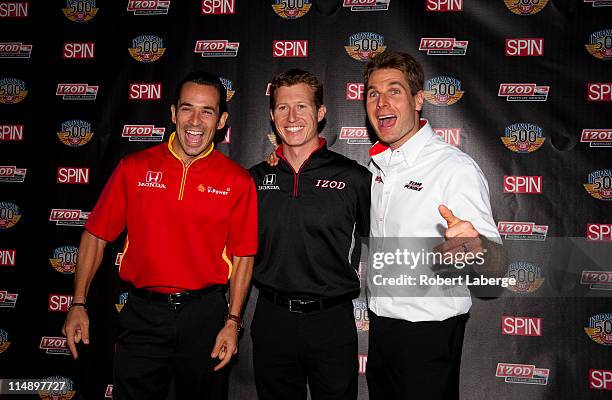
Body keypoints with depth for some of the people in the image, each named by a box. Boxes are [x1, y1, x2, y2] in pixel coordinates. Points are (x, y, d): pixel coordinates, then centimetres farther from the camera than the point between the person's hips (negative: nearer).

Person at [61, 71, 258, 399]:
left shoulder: (238, 181, -4)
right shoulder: (134, 168, -1)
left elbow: (243, 255, 0)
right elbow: (96, 235, 3)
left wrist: (233, 322, -4)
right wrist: (78, 304, 0)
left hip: (205, 314, 0)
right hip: (142, 314, 1)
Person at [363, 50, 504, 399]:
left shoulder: (456, 167, -18)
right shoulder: (378, 164, 5)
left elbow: (497, 265, -22)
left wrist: (476, 248, -46)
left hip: (429, 334, -7)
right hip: (380, 326, 7)